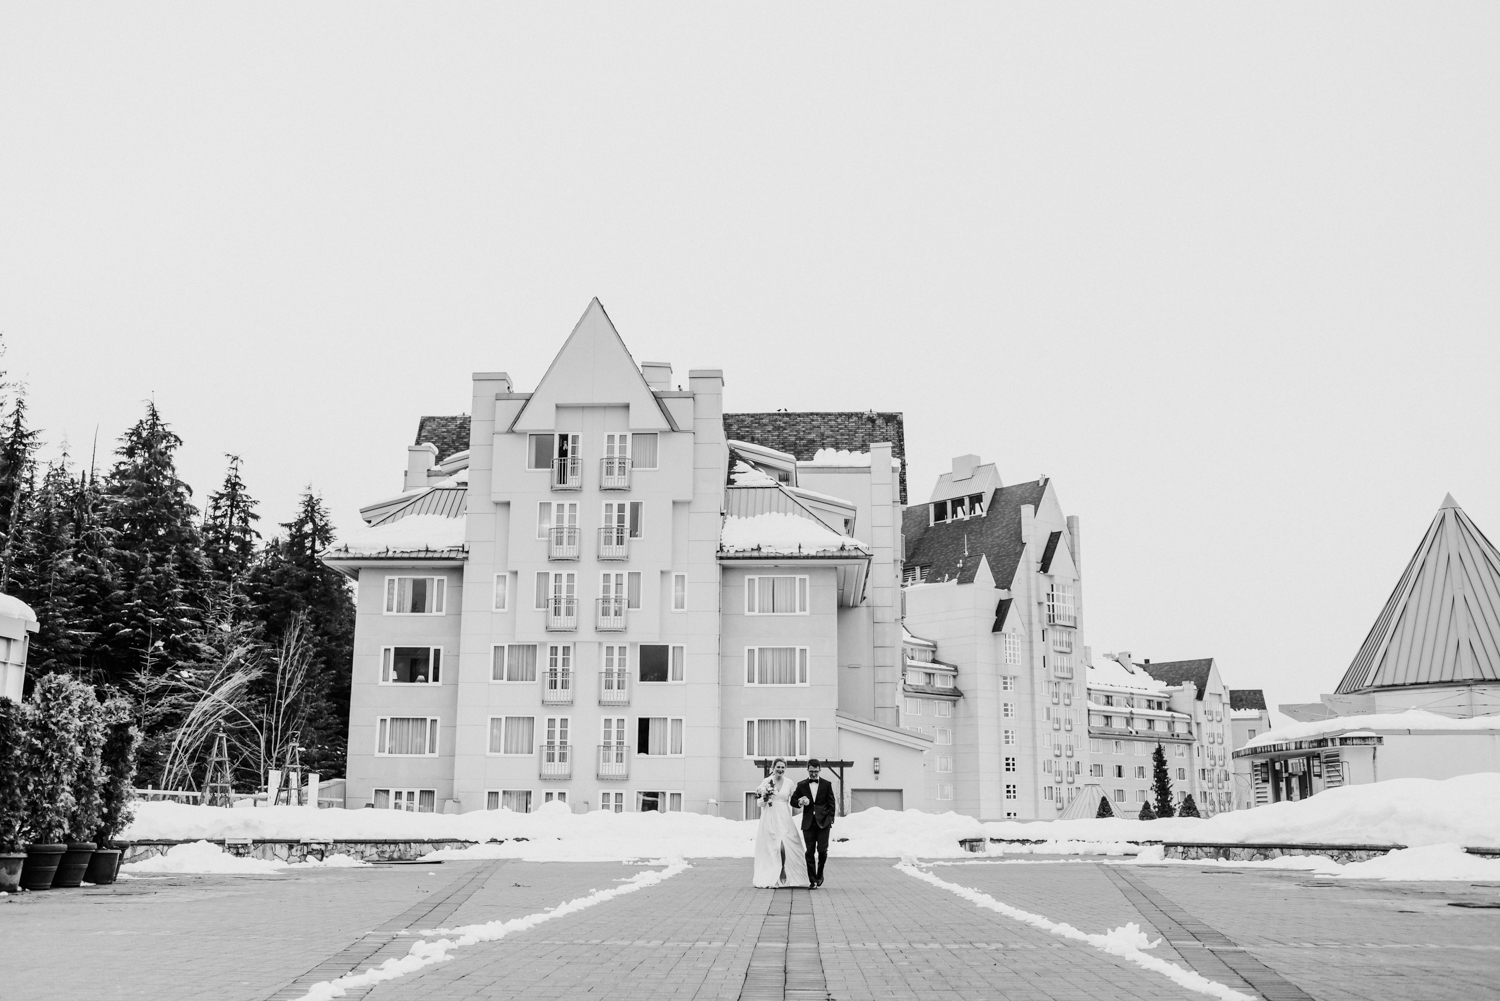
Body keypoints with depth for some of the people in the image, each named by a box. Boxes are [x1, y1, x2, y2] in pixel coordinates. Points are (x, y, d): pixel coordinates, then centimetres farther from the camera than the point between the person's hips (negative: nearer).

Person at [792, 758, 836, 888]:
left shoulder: (827, 784, 5)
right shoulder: (801, 785, 8)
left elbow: (832, 803, 6)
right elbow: (793, 800, 11)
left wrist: (831, 819, -2)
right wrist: (800, 802, -11)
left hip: (823, 822, -1)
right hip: (808, 823, 1)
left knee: (822, 850, -6)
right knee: (810, 852, 0)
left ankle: (820, 875, 17)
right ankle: (812, 879, 5)